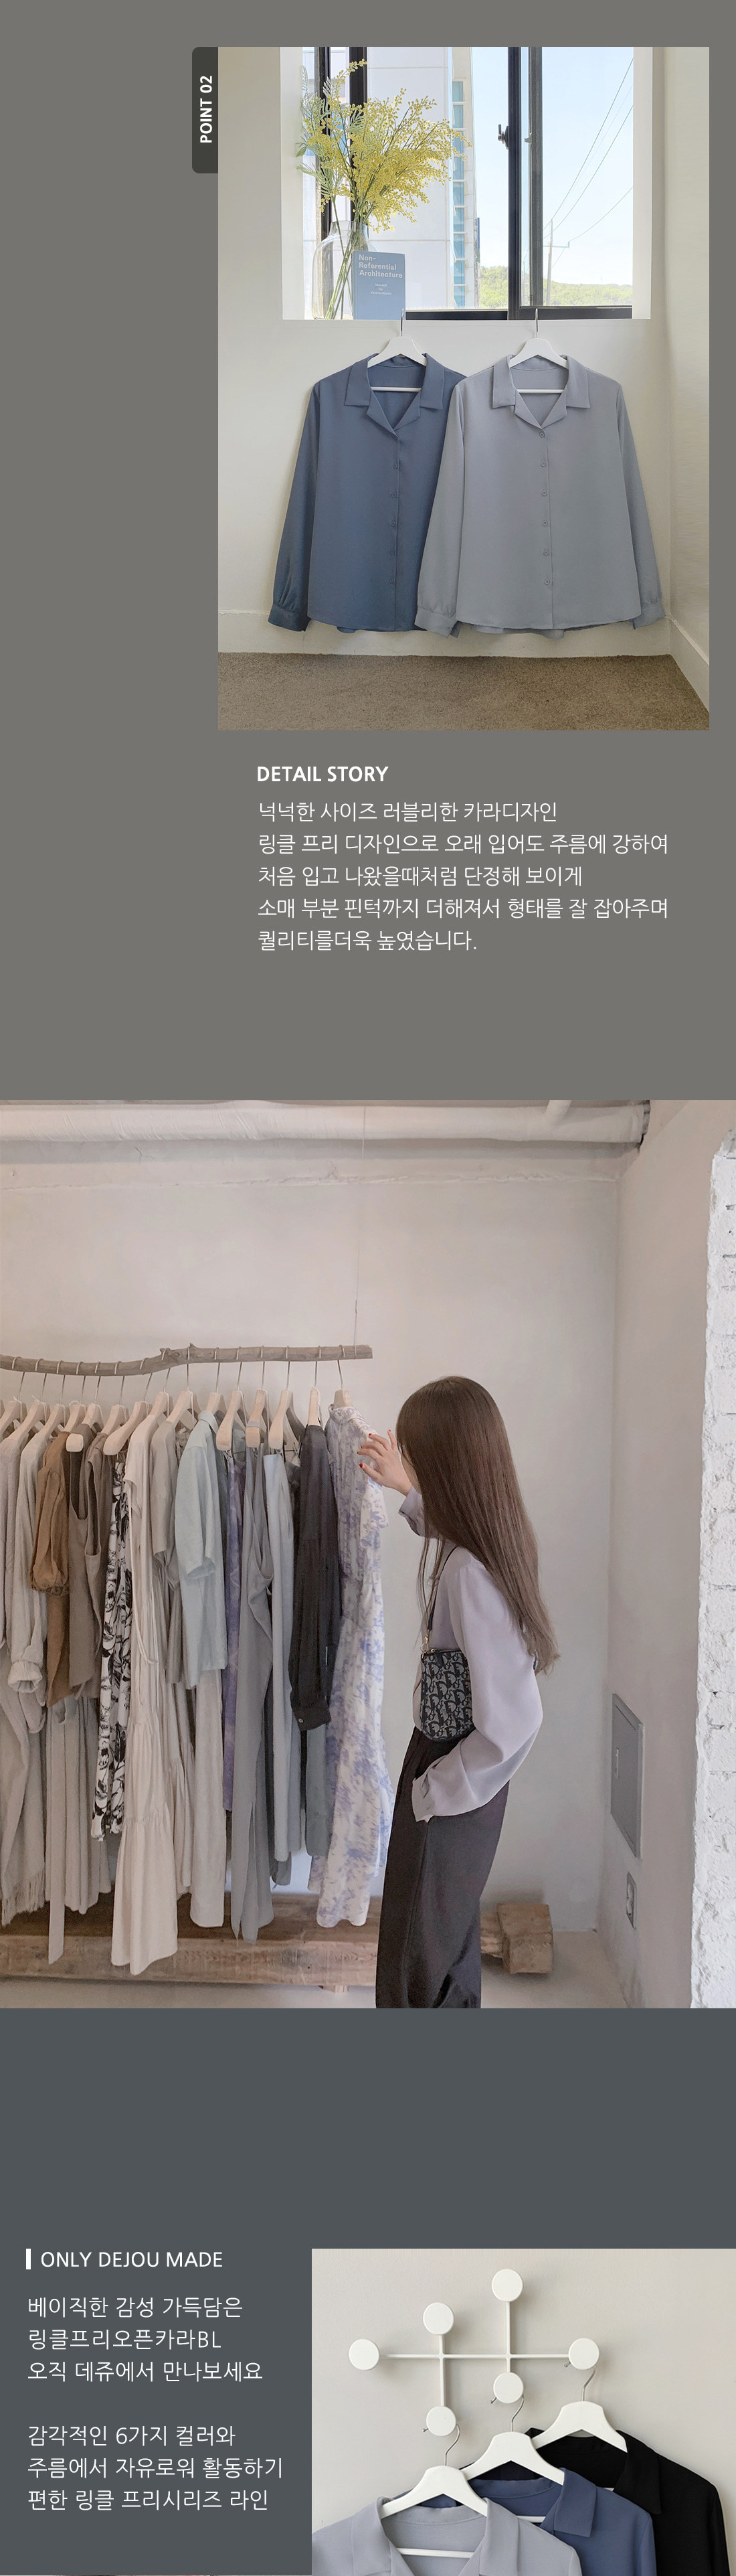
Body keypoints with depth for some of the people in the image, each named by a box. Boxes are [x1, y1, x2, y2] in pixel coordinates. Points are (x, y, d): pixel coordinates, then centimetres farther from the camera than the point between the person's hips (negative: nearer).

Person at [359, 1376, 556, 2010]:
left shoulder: (468, 1571, -32)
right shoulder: (494, 1530, -4)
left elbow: (513, 1721, -31)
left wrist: (439, 1792, -19)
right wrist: (409, 1492, 24)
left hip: (453, 1778, -9)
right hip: (446, 1754, 9)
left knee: (417, 1979, 6)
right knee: (452, 1946, 27)